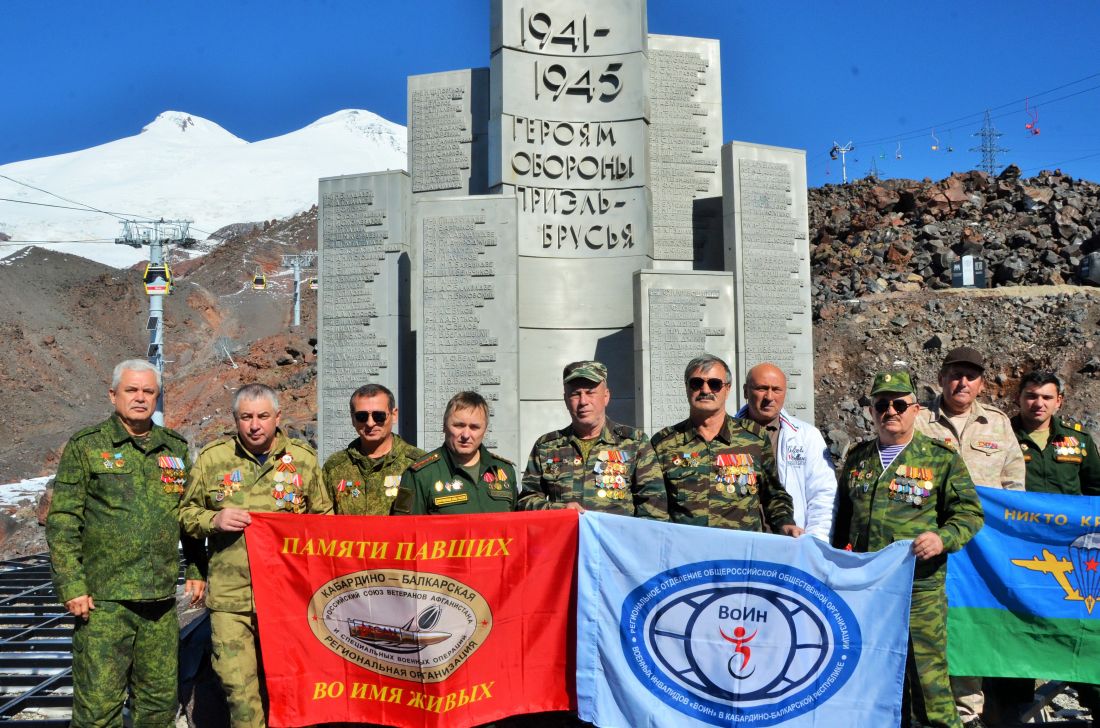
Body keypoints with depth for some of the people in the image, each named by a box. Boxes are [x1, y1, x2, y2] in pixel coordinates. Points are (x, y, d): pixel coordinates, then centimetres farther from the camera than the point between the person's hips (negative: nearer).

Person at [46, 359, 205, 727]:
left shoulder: (176, 447, 12)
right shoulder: (85, 446, 0)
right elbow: (61, 520, -4)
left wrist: (196, 569, 13)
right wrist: (71, 586, -10)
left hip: (161, 599, 4)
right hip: (104, 599, -4)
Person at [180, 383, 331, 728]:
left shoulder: (303, 458, 7)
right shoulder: (212, 458, 6)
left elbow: (324, 518, 15)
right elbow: (186, 514, 13)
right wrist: (214, 519, -7)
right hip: (230, 596, 0)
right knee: (238, 684, -2)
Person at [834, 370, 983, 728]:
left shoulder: (941, 457, 0)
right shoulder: (857, 457, 13)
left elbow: (969, 512, 0)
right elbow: (842, 515, 21)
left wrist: (943, 537, -19)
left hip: (919, 586, -4)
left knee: (924, 669, -5)